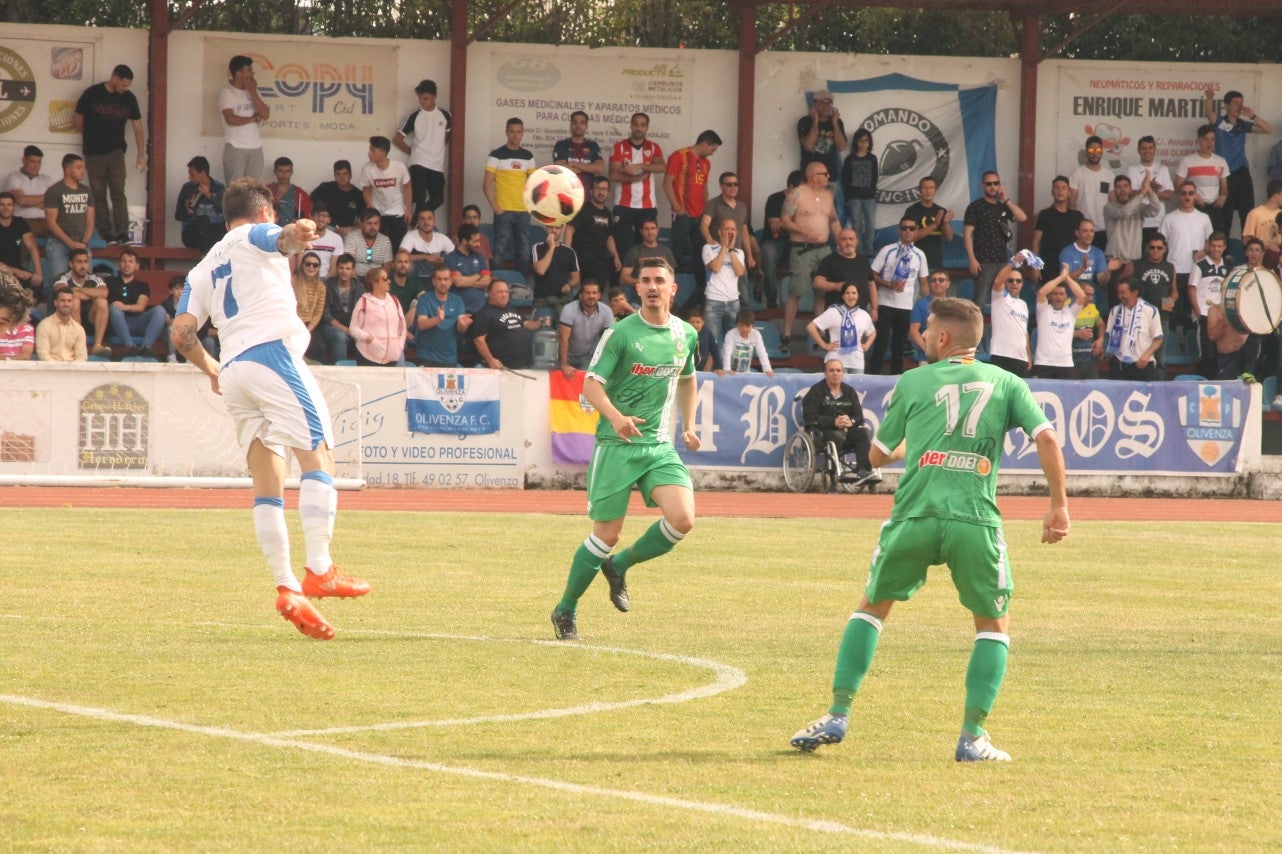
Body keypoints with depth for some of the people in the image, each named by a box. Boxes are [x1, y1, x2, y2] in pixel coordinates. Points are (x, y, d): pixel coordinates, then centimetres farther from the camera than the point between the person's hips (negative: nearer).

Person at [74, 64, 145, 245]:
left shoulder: (128, 98, 3)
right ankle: (106, 234, 3)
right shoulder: (92, 94, -7)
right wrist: (92, 136, 9)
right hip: (94, 153, -2)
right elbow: (76, 118, 3)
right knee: (99, 195, 0)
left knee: (118, 192, -7)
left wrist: (142, 154, 2)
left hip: (116, 153, 2)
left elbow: (138, 127, 7)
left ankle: (122, 234, -10)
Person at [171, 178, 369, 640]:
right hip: (272, 350, -6)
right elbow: (283, 238, -11)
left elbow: (181, 332, 16)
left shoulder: (203, 269, 27)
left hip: (231, 372, 6)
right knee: (318, 455, -10)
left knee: (267, 483, 4)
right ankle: (318, 569, -23)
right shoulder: (255, 236, 14)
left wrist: (210, 369, 30)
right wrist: (295, 234, -31)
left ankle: (286, 587, -5)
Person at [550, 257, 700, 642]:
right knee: (606, 534, -4)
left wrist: (688, 425, 20)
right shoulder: (620, 333, -8)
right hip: (616, 446, -4)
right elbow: (591, 384, -12)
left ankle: (619, 566, 10)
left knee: (682, 519, -16)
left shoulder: (686, 334, 8)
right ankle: (565, 611, 16)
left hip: (660, 446, 4)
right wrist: (616, 418, -29)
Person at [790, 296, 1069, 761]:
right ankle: (973, 736, 4)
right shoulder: (1006, 383, 12)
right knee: (994, 624, 17)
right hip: (976, 519, -1)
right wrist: (1059, 505, 3)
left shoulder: (912, 382, 14)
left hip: (915, 514, 1)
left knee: (872, 606, 21)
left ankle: (838, 716, 13)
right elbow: (1046, 437, -1)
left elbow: (878, 455, 22)